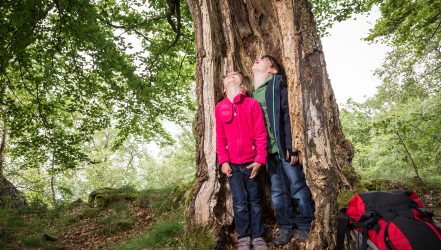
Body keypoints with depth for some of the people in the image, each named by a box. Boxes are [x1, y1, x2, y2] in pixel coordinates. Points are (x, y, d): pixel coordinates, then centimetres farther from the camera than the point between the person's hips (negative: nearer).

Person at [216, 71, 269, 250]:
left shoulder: (252, 104, -3)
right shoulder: (220, 107, 4)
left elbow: (261, 134, -4)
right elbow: (220, 137, 4)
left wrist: (260, 160, -8)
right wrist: (223, 161, -3)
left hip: (251, 162, -1)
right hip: (232, 164, 1)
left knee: (254, 200, 8)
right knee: (239, 202, 3)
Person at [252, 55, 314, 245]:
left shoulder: (277, 85, -2)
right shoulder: (251, 93, 14)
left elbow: (288, 116, -9)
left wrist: (291, 147, -16)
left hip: (284, 148, -5)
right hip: (267, 150, 5)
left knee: (298, 188, 3)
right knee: (277, 192, 11)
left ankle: (304, 226, 18)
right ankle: (285, 227, 23)